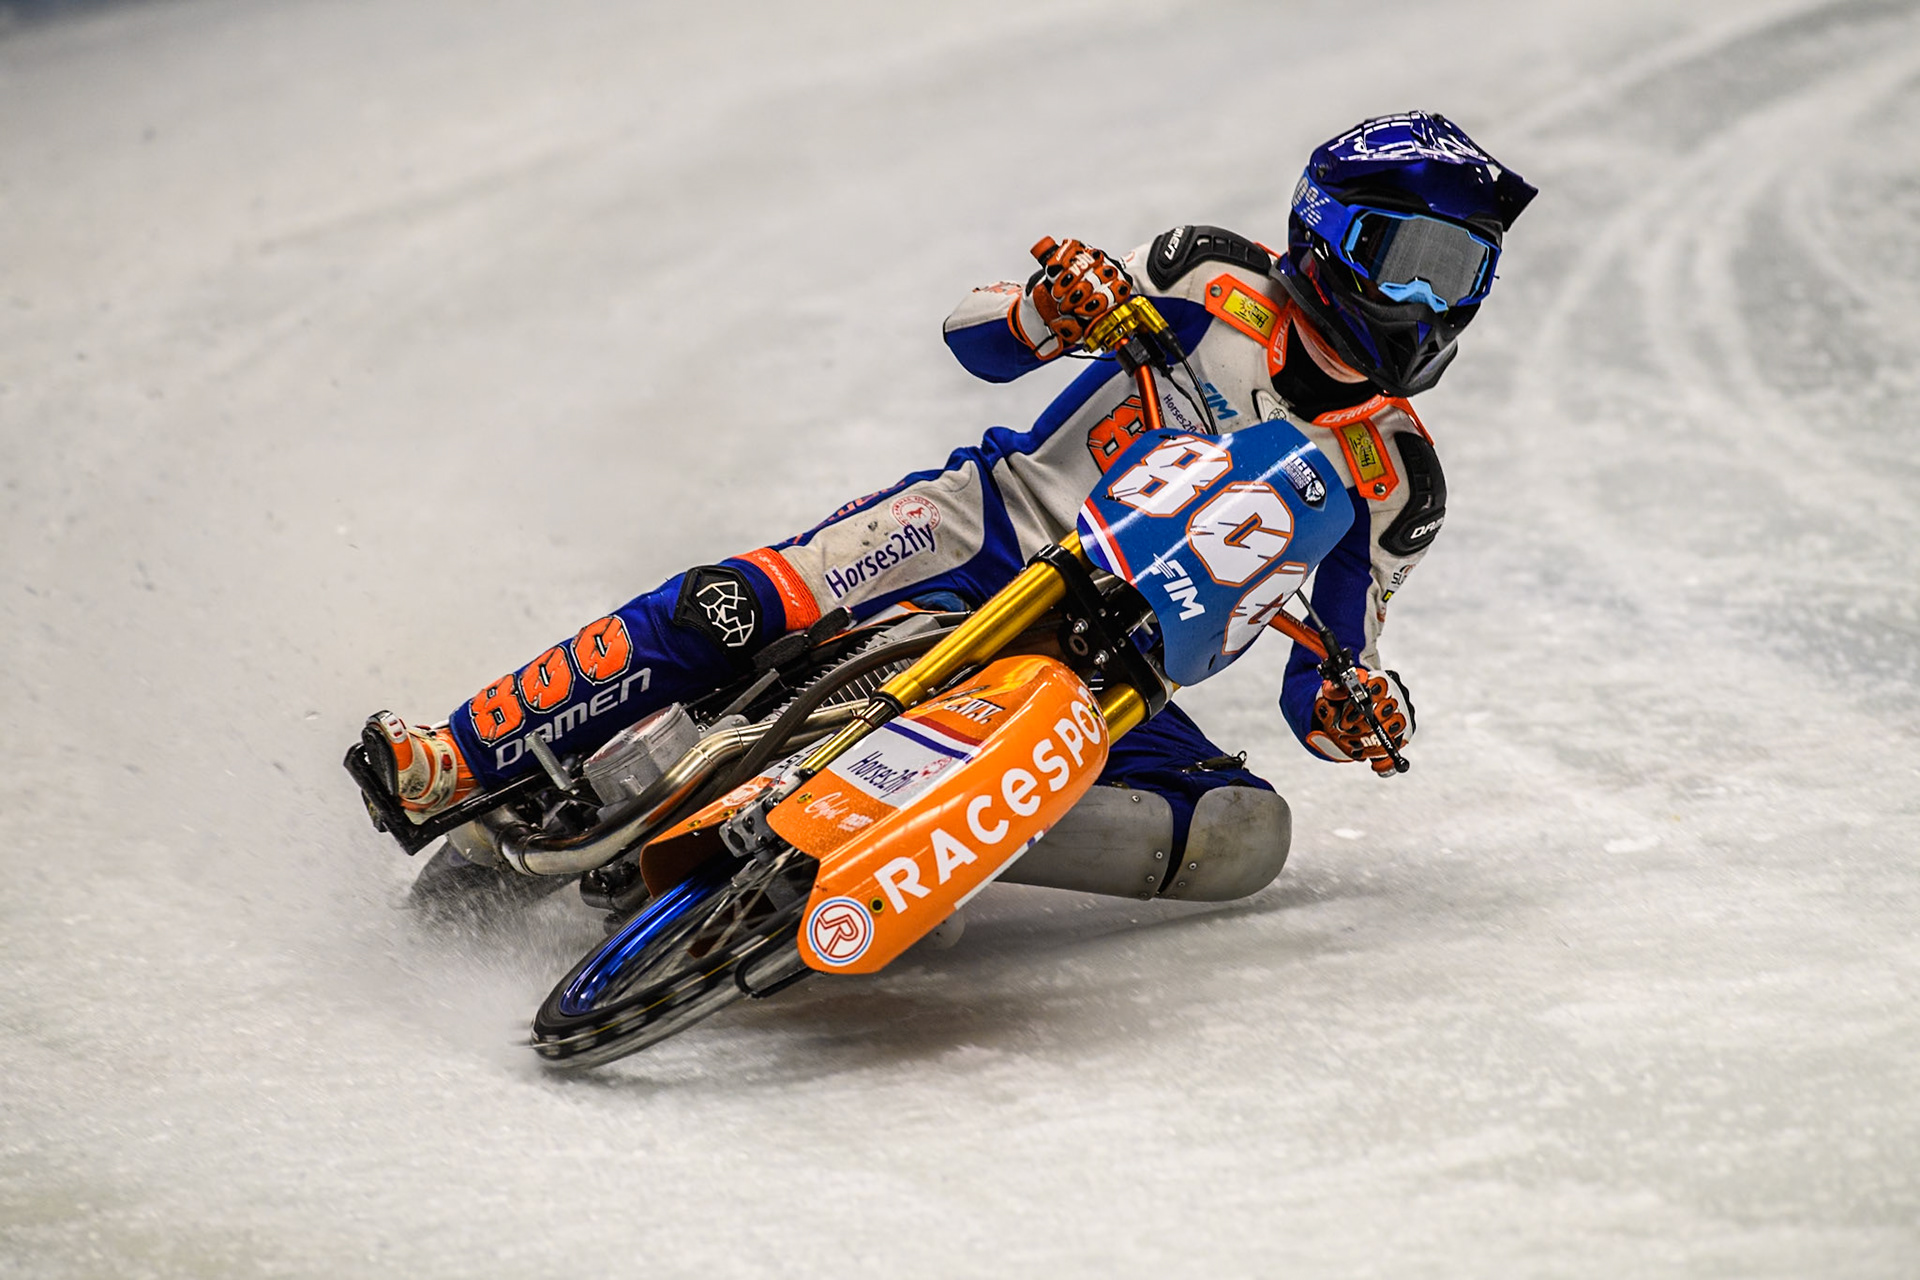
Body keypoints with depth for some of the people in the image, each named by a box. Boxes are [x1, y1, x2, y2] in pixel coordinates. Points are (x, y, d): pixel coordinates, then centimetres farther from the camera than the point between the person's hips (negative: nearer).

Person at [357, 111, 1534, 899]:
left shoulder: (1395, 484, 6)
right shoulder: (1215, 284, 2)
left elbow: (1321, 685, 9)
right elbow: (972, 334, 0)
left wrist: (1359, 711, -15)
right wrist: (1054, 310, -23)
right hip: (986, 532, -2)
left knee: (1245, 829, -25)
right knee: (745, 605, -28)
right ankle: (456, 769, -25)